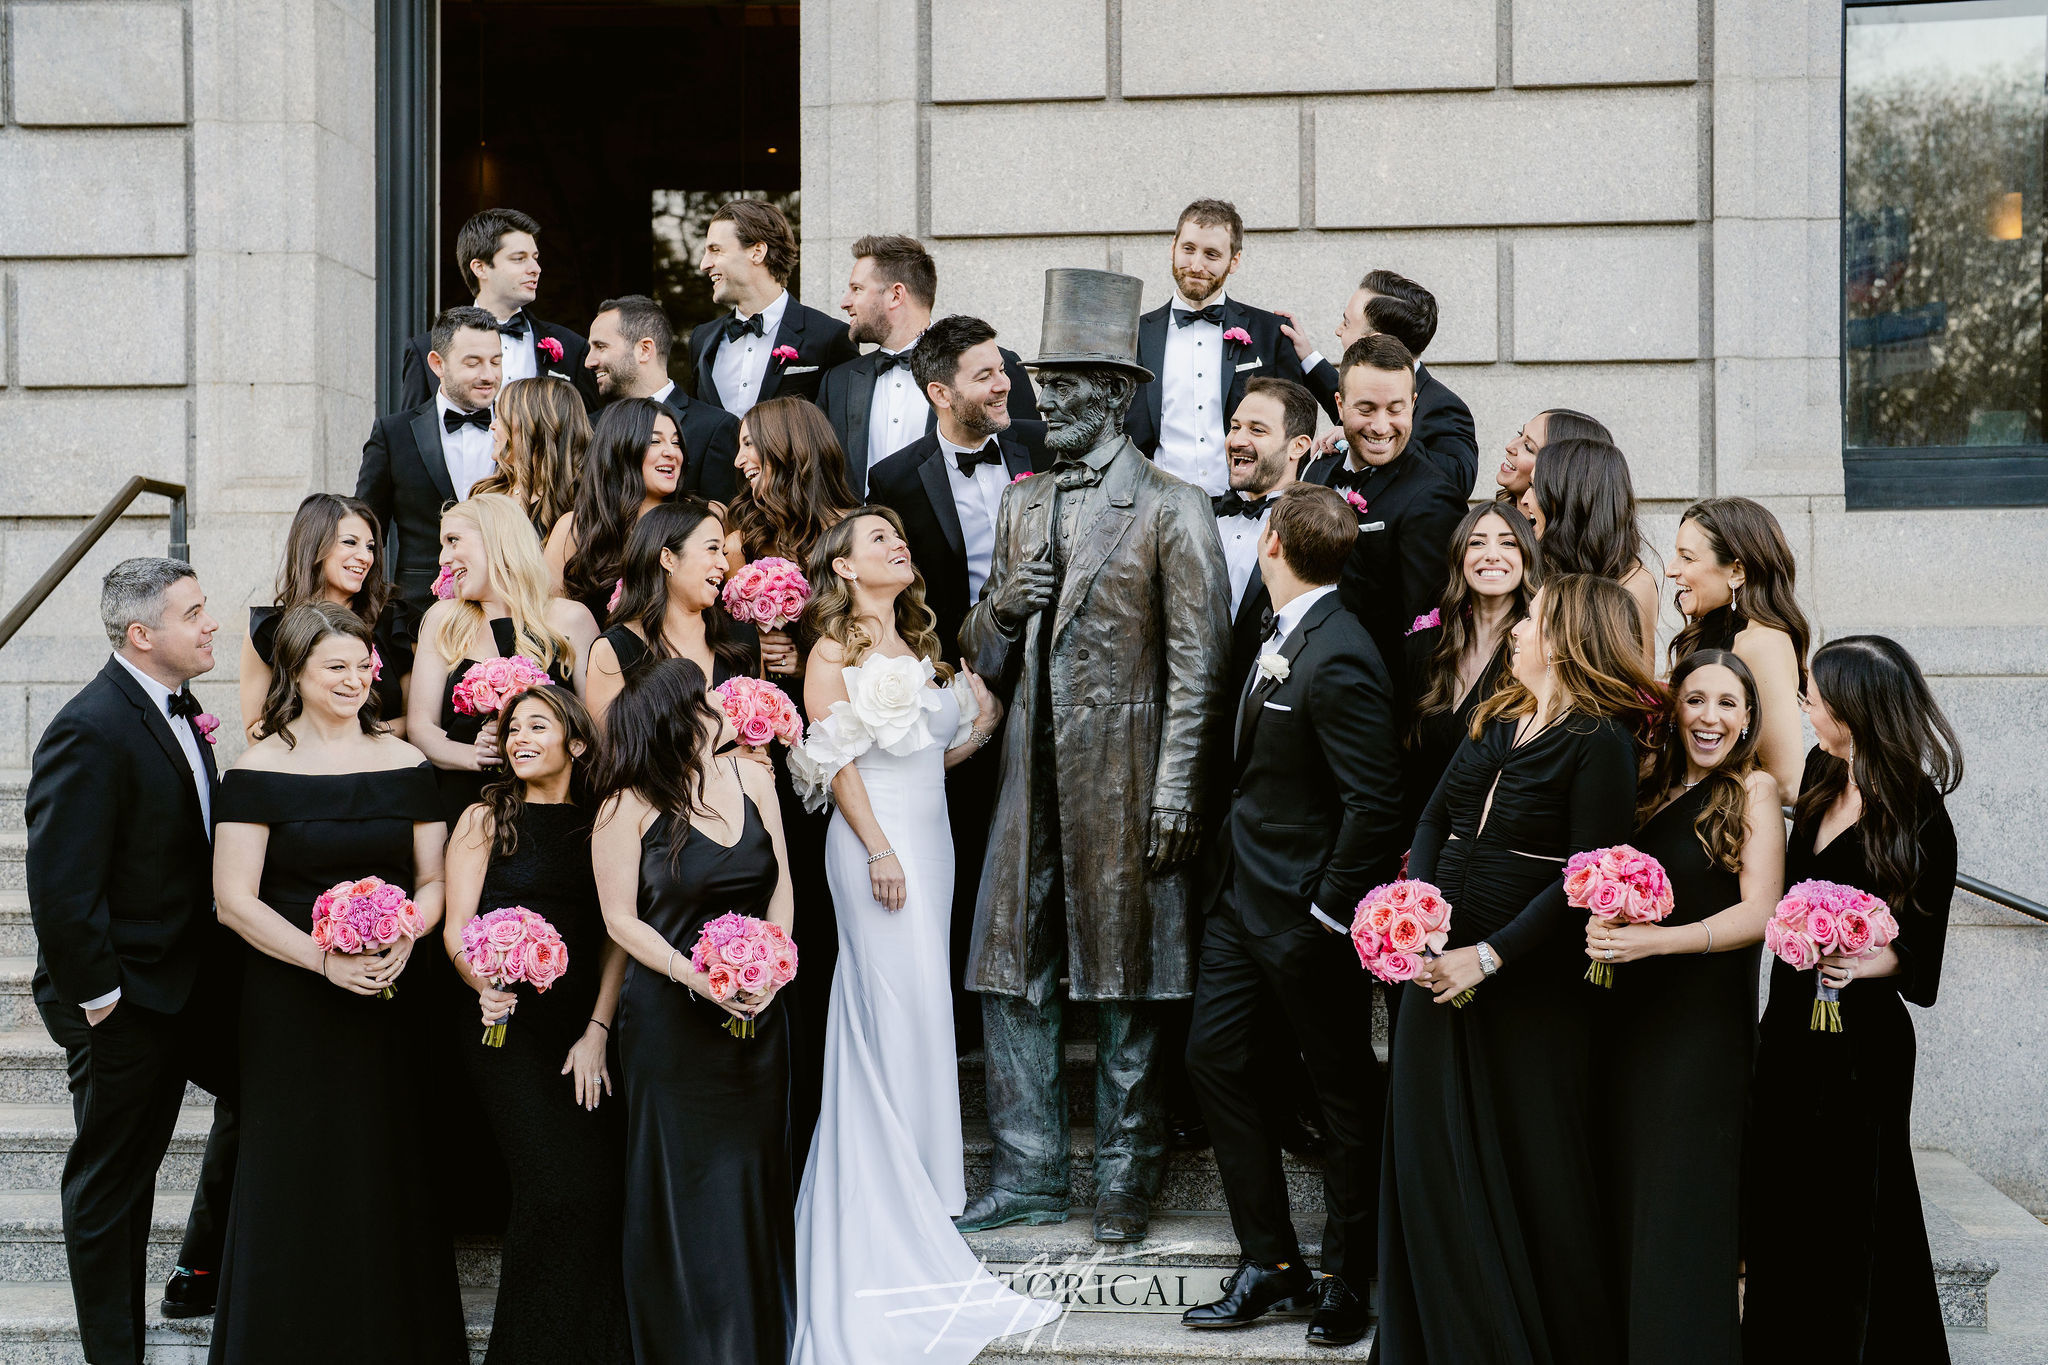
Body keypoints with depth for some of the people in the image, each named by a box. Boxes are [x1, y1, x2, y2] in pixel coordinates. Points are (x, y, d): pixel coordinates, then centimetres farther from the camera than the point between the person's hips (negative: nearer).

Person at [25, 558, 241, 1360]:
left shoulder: (176, 708, 4)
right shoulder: (91, 732, -25)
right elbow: (60, 888, -27)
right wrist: (98, 999, -21)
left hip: (196, 980, 9)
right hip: (129, 1001, -9)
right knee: (112, 1181, 7)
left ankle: (201, 1276, 38)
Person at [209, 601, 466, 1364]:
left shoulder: (404, 764, 6)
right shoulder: (259, 771, -4)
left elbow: (433, 879, 9)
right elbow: (234, 899, -8)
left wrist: (405, 937, -12)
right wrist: (323, 959, -18)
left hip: (391, 1000, 3)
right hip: (291, 1005, -3)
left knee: (391, 1170, 7)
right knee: (298, 1174, 3)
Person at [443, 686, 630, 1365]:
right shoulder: (485, 819, 6)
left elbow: (616, 933, 6)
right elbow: (457, 929, 1)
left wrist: (598, 1031, -5)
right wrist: (486, 985, -19)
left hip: (585, 1025, 2)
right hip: (507, 1023, -2)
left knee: (602, 1183, -9)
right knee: (558, 1185, -15)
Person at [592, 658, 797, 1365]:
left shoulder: (750, 780, 4)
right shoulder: (629, 807, -10)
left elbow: (781, 886, 8)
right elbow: (621, 919, -8)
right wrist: (696, 976, -17)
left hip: (756, 1012, 4)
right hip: (671, 1018, -4)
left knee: (753, 1175, 11)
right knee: (681, 1182, 4)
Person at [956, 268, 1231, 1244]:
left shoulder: (1171, 509, -4)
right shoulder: (1022, 506, 14)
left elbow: (1197, 663, -7)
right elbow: (980, 658, 18)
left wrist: (1174, 791, -12)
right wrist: (999, 612, -5)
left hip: (1123, 779, -5)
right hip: (1032, 772, 6)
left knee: (1125, 981, 3)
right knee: (1008, 975, 5)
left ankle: (1125, 1180, 16)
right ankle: (1027, 1175, 17)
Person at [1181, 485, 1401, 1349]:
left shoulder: (1338, 661, -24)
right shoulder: (1283, 634, 5)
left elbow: (1375, 803, -26)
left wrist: (1330, 913, -19)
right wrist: (1236, 868, 14)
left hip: (1304, 913, -9)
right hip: (1245, 891, 10)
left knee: (1345, 1091, 7)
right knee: (1215, 1057, 11)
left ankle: (1346, 1279, 22)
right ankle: (1269, 1264, 22)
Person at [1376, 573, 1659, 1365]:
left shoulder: (1601, 744, -12)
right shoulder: (1495, 722, 10)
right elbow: (1435, 817, 11)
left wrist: (1490, 956, -20)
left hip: (1530, 981, -7)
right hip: (1440, 969, 7)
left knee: (1529, 1167, 4)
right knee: (1432, 1158, 11)